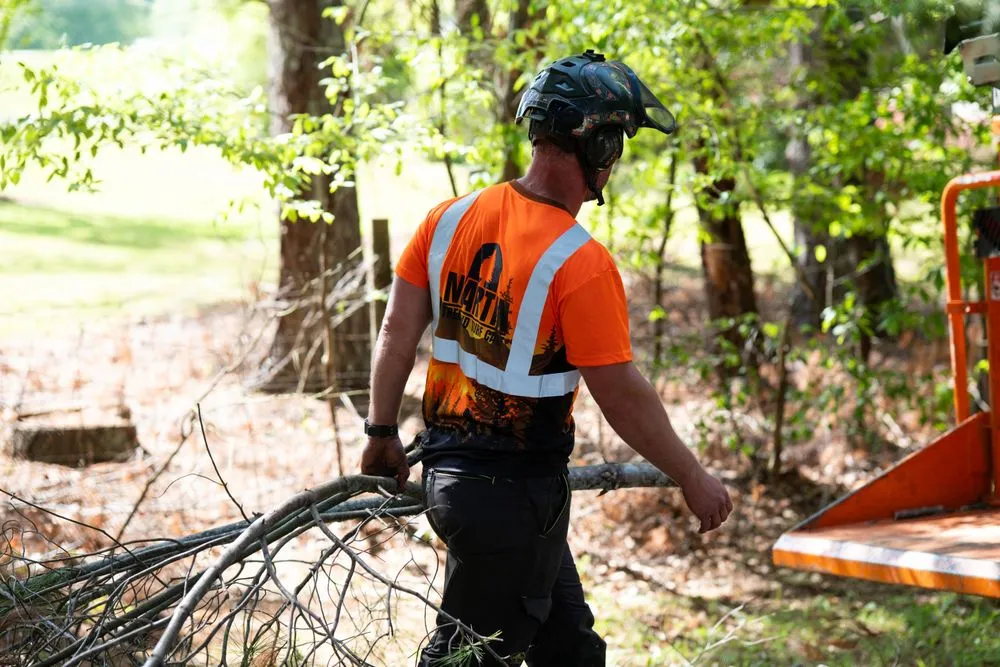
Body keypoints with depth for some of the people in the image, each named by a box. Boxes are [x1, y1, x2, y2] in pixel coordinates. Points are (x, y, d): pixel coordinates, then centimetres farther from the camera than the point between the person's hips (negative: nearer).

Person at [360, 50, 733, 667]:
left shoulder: (451, 218, -1)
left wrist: (383, 432, 17)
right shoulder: (580, 263, -22)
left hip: (449, 469, 8)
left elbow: (398, 330, 5)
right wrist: (694, 479, -5)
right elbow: (622, 394, -18)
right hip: (515, 495, -8)